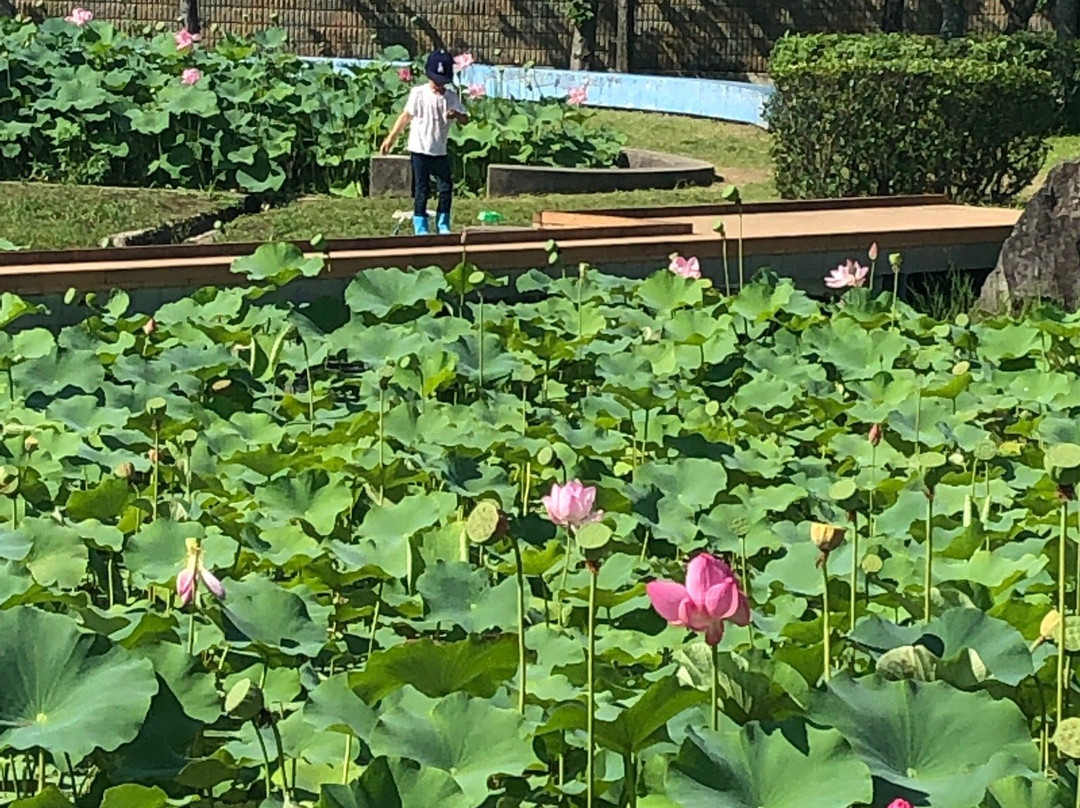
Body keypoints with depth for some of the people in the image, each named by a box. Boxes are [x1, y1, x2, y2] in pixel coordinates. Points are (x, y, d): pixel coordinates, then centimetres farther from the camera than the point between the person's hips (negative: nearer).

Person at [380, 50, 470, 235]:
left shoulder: (451, 97, 2)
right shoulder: (418, 93, -7)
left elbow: (465, 119, 3)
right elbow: (406, 116, 0)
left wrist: (457, 115, -21)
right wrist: (391, 138, 0)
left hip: (440, 151, 3)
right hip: (420, 150, -3)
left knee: (446, 188, 2)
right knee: (422, 190, 0)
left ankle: (443, 226, 14)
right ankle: (420, 228, 7)